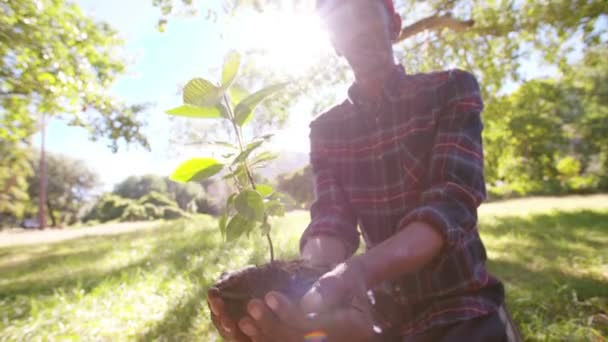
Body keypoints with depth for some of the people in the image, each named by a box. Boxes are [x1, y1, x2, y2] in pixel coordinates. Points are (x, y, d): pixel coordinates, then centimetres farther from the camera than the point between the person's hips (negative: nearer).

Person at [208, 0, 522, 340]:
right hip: (384, 314, 3)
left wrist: (360, 269, -39)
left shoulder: (452, 90, -7)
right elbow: (331, 220, -11)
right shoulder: (327, 129, 2)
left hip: (463, 309, -2)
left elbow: (453, 201, -21)